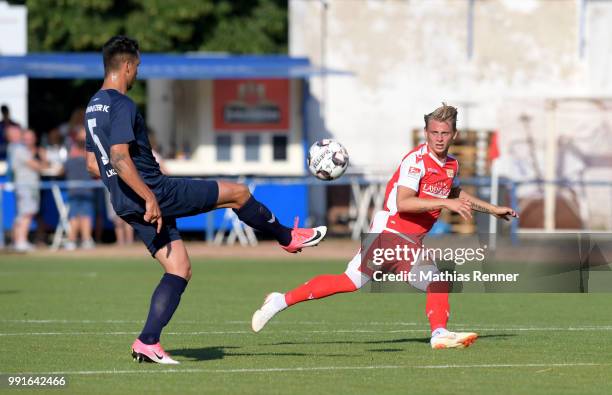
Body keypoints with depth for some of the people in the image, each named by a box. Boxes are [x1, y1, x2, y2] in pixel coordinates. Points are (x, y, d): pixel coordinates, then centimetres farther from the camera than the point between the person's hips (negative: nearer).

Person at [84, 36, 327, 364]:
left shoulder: (93, 108, 14)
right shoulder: (121, 106, -16)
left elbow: (93, 165, 21)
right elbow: (120, 158, -27)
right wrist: (150, 198, -27)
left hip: (127, 206, 10)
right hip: (154, 191, -10)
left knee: (179, 269, 10)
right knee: (238, 193, 4)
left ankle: (147, 342, -1)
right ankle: (287, 237, 25)